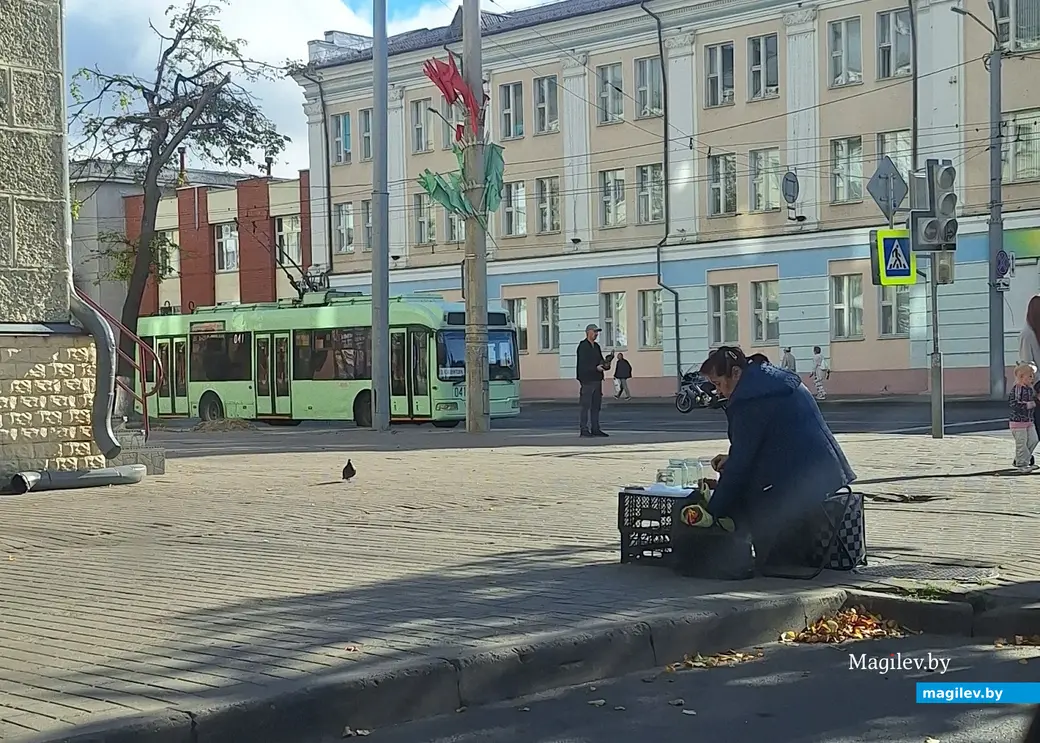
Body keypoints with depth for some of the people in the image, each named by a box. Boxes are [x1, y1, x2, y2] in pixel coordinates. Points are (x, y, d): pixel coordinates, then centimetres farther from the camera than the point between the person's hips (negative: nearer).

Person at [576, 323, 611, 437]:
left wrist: (606, 365, -2)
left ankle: (595, 429, 15)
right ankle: (584, 430, -3)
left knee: (596, 406, 10)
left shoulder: (596, 346, 17)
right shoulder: (582, 346, -8)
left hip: (597, 380, 8)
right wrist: (596, 368, -22)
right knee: (586, 406, -5)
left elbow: (600, 361, 20)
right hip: (587, 380, -8)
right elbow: (582, 364, -16)